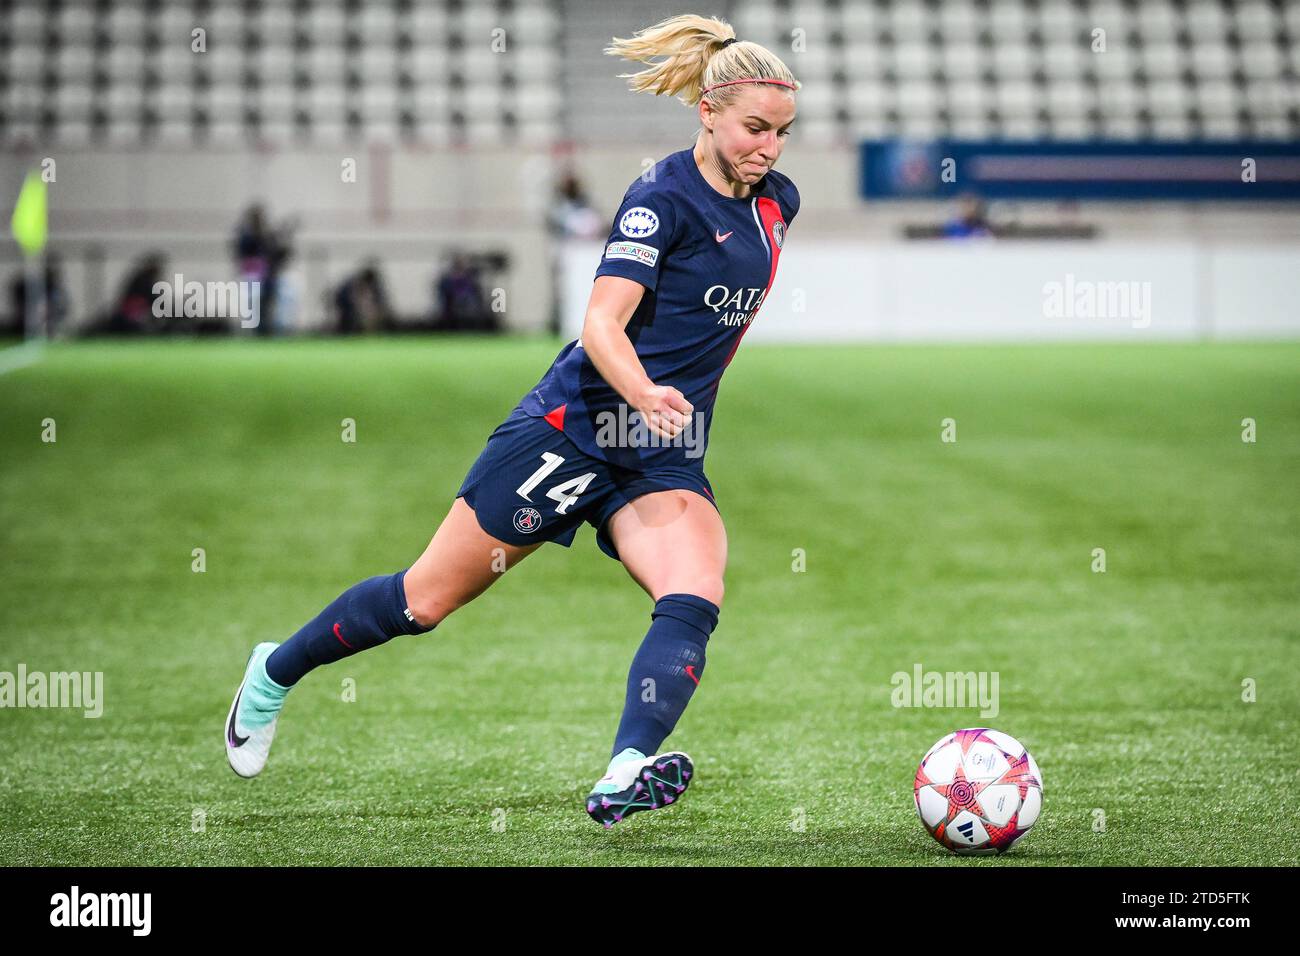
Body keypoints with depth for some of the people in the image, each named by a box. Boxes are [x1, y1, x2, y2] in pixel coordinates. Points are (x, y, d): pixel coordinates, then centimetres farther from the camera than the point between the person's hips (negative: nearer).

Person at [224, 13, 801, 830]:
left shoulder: (777, 203, 6)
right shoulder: (663, 198, -16)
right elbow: (602, 322, -26)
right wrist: (646, 395, -43)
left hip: (667, 459, 6)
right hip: (574, 426, -6)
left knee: (694, 604, -24)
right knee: (427, 599, 4)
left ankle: (624, 778, -42)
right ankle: (276, 672, 29)